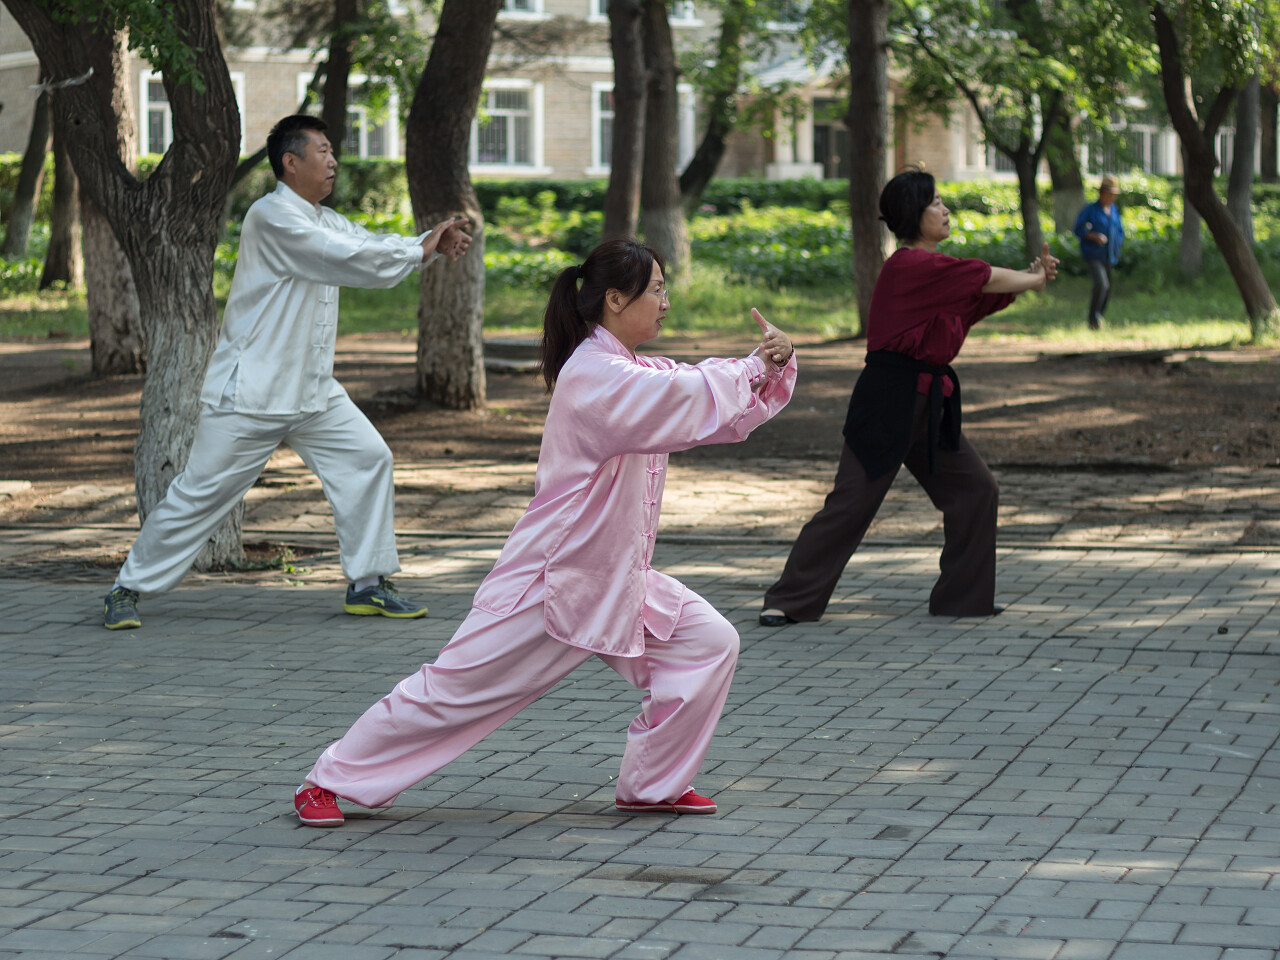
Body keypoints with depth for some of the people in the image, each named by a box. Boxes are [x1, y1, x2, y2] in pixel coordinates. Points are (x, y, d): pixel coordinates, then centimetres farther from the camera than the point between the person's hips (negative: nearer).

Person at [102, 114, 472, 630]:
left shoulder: (323, 220, 14)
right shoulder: (273, 217, -17)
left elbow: (375, 248, 10)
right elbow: (349, 259, -24)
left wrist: (434, 242, -8)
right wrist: (420, 252, -16)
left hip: (312, 390, 9)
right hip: (250, 390, -9)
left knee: (368, 459, 1)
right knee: (201, 492, -4)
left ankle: (368, 585, 9)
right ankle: (128, 590, 8)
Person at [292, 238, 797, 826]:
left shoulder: (637, 372, 9)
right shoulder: (595, 377, -21)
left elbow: (733, 402, 7)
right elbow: (695, 402, -32)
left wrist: (771, 366, -12)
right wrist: (754, 365, -20)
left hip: (613, 580, 9)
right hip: (548, 580, -9)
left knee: (708, 643, -2)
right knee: (453, 689, -3)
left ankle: (653, 785, 9)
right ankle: (330, 782, 11)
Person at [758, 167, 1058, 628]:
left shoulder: (932, 269, 14)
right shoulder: (910, 266, -15)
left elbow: (984, 295, 19)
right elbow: (987, 279, -10)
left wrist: (1032, 275, 5)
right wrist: (1035, 279, 6)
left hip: (927, 406, 10)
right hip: (888, 402, -10)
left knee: (976, 490, 10)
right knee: (851, 501, -8)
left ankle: (962, 597, 20)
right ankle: (789, 601, 0)